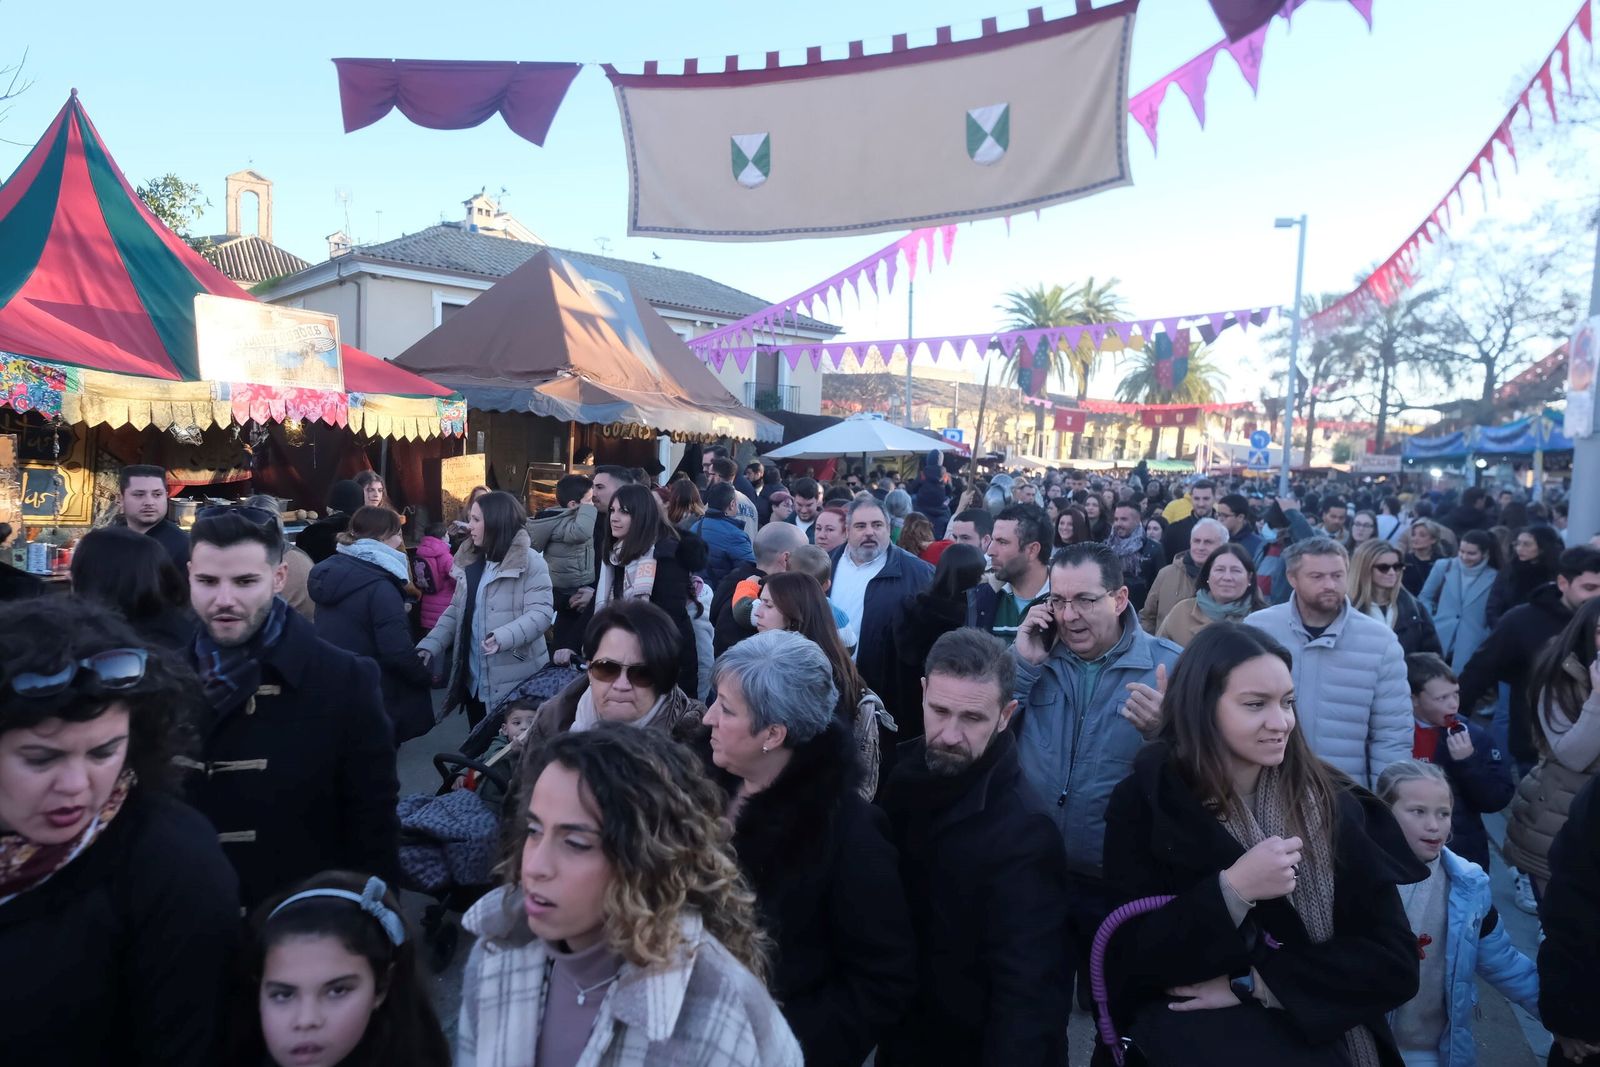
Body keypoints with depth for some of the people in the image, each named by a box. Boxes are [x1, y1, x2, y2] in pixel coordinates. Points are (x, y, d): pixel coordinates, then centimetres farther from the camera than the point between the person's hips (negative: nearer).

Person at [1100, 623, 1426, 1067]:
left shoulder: (1333, 806, -1)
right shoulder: (1145, 801, -7)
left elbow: (1394, 964, -3)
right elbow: (1130, 963, -9)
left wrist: (1254, 983, -12)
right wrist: (1231, 890, -21)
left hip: (1316, 1029, 1)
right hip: (1195, 1024, -1)